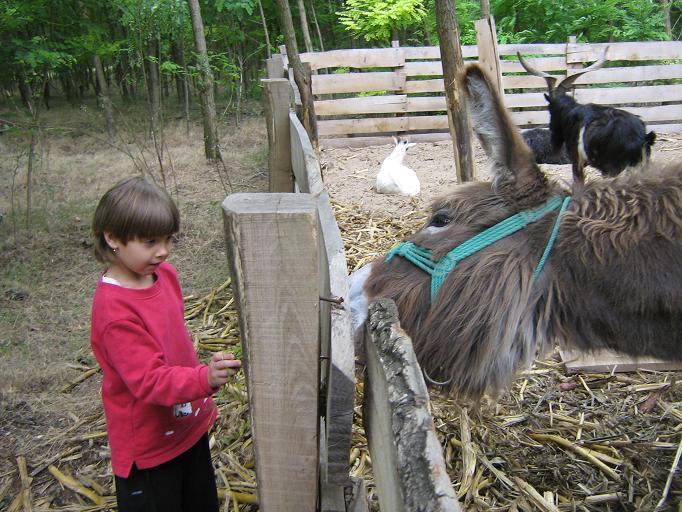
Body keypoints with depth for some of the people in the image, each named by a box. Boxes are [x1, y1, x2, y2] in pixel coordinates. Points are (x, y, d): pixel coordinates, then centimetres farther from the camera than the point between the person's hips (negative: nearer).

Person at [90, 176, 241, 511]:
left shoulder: (164, 274, -3)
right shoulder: (114, 310, -28)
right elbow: (149, 380, -30)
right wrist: (204, 379, -46)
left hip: (190, 426, 8)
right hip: (148, 447, -8)